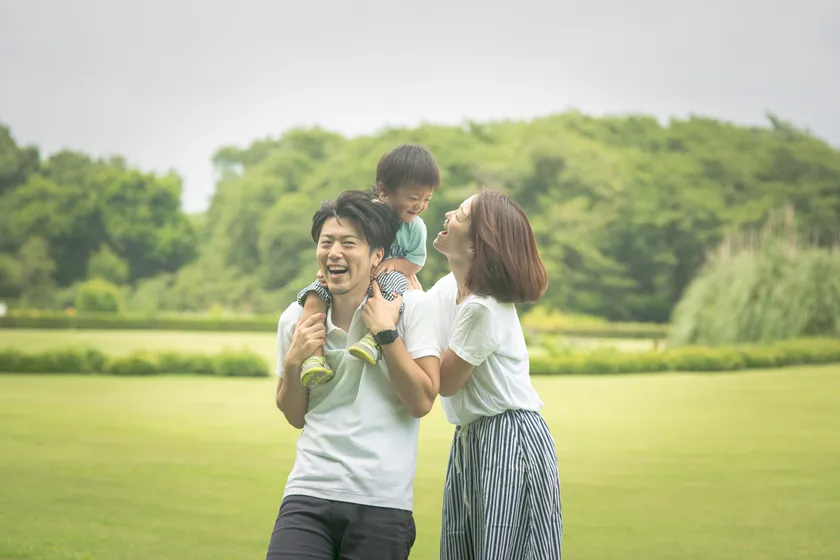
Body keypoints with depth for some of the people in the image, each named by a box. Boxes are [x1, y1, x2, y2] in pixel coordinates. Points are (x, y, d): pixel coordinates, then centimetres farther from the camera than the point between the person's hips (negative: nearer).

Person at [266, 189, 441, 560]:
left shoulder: (411, 306, -3)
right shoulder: (297, 317, 6)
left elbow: (421, 402, -6)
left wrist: (386, 332, -11)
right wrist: (293, 361, -2)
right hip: (309, 493, 2)